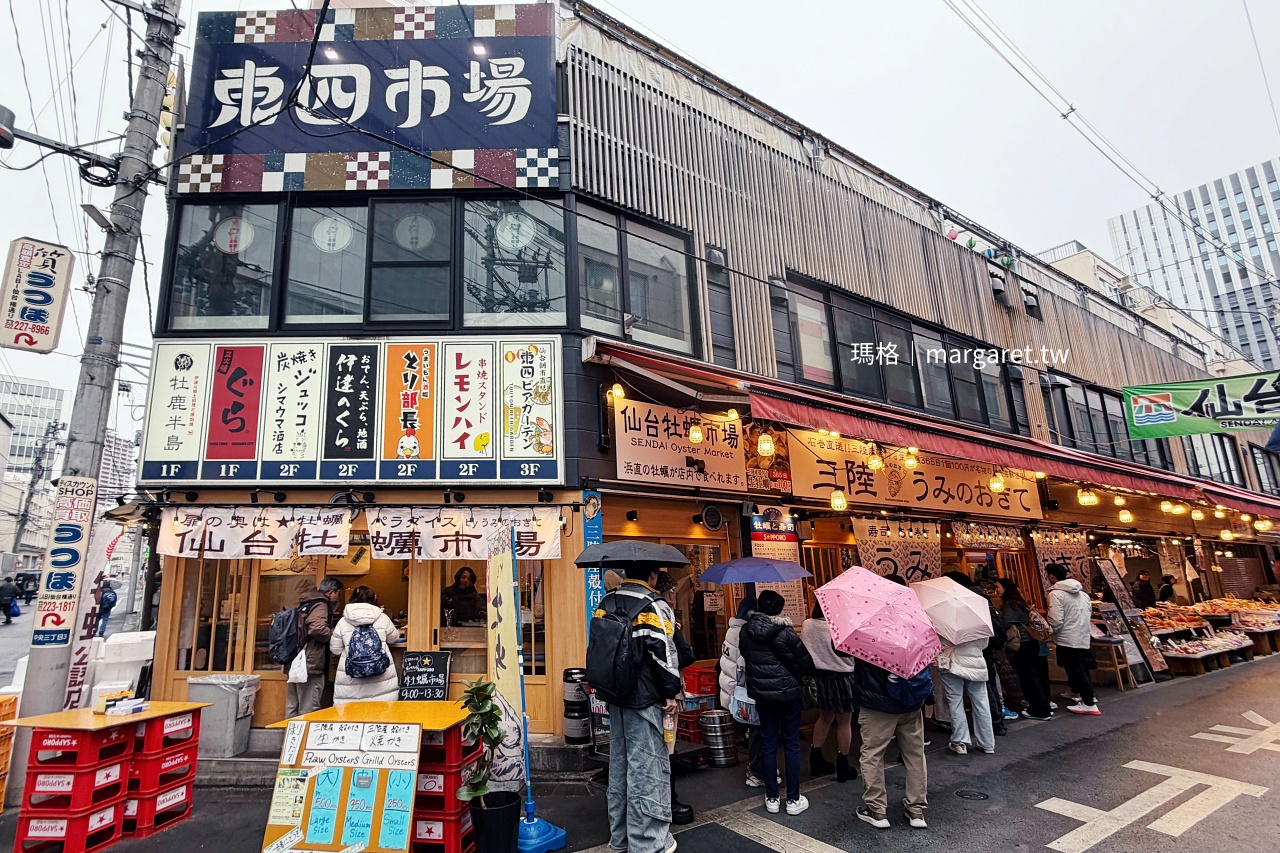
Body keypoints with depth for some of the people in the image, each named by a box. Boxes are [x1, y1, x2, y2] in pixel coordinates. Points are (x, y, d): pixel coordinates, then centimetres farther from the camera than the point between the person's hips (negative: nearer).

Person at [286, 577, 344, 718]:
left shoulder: (305, 604, 16)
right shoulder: (320, 606, -12)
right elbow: (317, 629, -29)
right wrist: (335, 634, -12)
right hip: (310, 664, -9)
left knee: (292, 706, 15)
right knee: (308, 709, -3)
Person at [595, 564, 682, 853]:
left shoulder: (606, 603, 7)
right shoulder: (653, 605, -15)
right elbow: (664, 652, -19)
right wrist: (671, 692, -9)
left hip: (615, 697, 8)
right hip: (645, 700, -7)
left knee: (619, 764, 18)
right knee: (646, 768, 2)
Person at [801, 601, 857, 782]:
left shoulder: (807, 625, -5)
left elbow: (803, 649, 4)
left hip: (819, 677, 6)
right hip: (841, 677, -5)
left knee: (825, 717, 23)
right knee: (844, 721, 11)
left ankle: (816, 760, 27)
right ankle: (843, 767, 19)